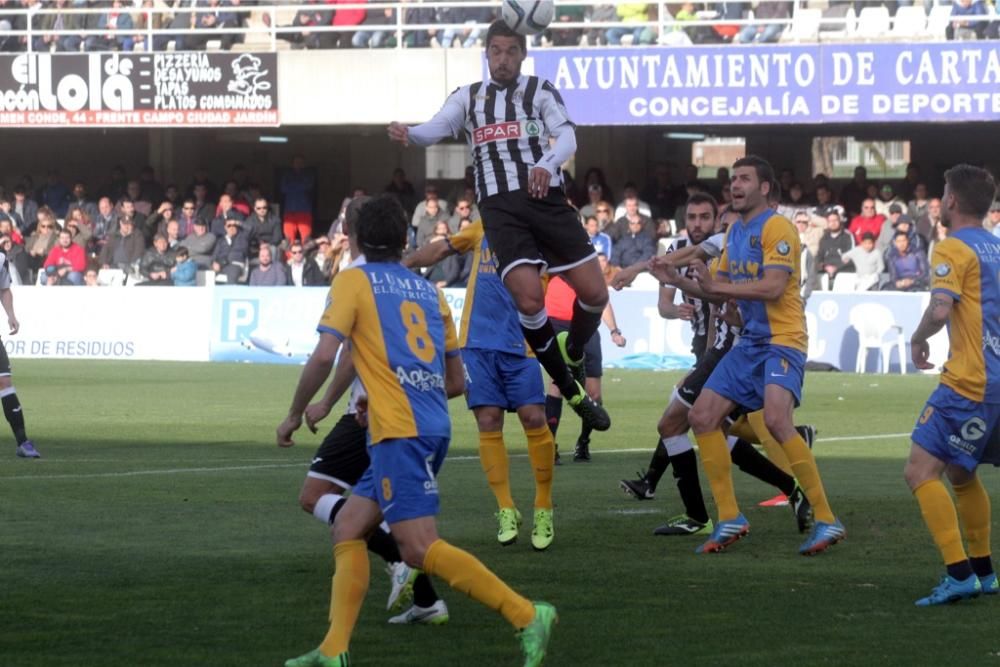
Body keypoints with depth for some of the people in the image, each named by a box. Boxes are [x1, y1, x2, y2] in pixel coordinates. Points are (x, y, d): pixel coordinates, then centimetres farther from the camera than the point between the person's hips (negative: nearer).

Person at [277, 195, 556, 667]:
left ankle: (526, 615, -21)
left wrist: (295, 414, 3)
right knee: (347, 529, 13)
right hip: (433, 428, 8)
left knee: (419, 547, -14)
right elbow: (456, 381, 21)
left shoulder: (353, 281, 3)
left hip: (399, 431, -8)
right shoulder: (428, 291, 19)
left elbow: (324, 355, -10)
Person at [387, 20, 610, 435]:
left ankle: (573, 355, 26)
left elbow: (567, 136, -5)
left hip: (546, 198, 1)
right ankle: (569, 387, -2)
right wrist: (409, 134, -27)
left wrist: (546, 165, -27)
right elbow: (437, 128, -3)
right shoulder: (468, 97, 14)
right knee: (529, 297, -19)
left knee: (594, 293, -5)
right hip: (500, 206, -1)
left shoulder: (540, 91, 10)